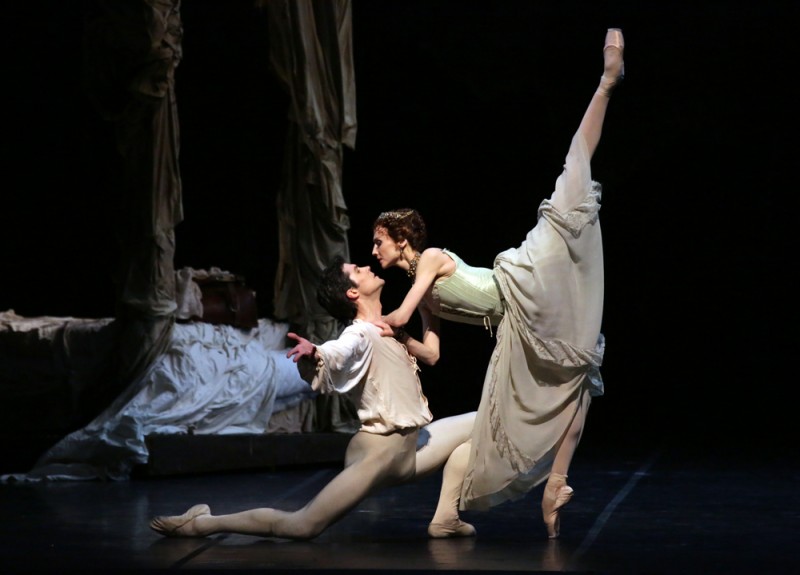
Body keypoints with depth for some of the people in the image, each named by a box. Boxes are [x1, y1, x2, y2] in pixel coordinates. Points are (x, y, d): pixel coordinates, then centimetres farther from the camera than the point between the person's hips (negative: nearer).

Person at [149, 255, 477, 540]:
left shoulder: (384, 328, 10)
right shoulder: (360, 335, -17)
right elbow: (336, 354, -40)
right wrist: (313, 355, -62)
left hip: (407, 450, 9)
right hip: (376, 452, -9)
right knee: (299, 527, -15)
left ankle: (445, 519, 2)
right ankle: (201, 524, -4)